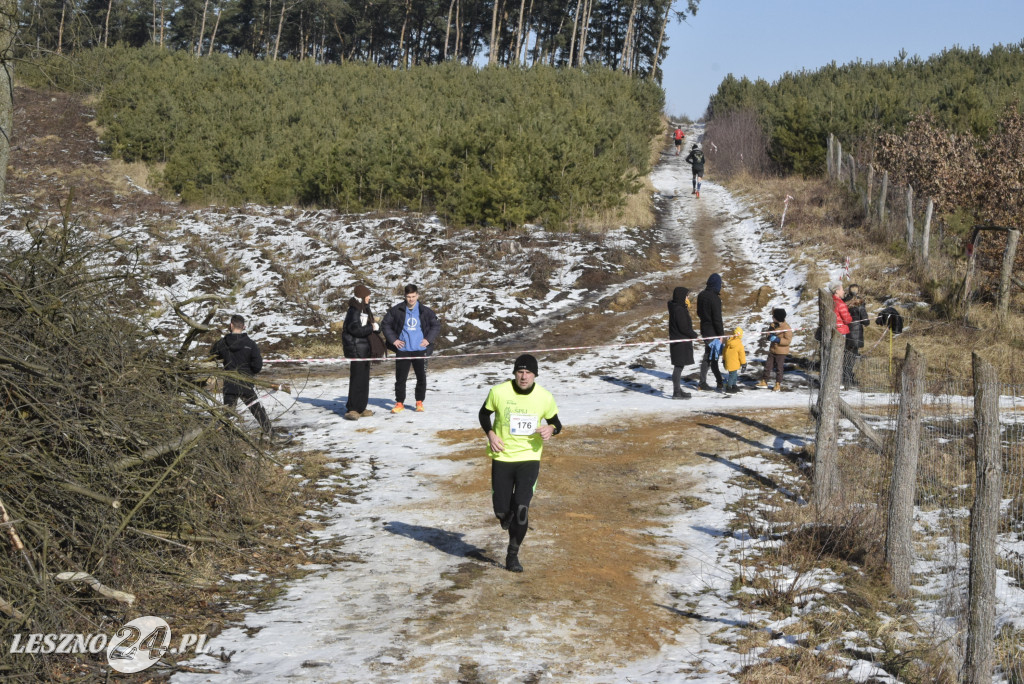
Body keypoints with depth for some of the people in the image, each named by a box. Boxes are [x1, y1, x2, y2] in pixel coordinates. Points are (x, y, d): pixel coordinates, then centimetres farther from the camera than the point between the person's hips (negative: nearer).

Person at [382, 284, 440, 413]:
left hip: (420, 349, 1)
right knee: (400, 378, 2)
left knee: (421, 377, 5)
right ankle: (399, 403, 12)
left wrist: (428, 339, -1)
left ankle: (419, 402, 19)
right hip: (402, 350, -1)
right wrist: (393, 339, -1)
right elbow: (385, 324, 6)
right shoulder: (397, 310, -1)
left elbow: (436, 326, 11)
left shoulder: (425, 311, 1)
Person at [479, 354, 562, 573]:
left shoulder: (545, 397, -7)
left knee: (521, 506, -14)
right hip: (502, 457, 1)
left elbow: (556, 423, 8)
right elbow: (484, 413, 8)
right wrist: (490, 434, -10)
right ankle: (508, 515, 42)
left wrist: (551, 429, -17)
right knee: (501, 510, 1)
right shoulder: (499, 392, -9)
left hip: (529, 458, -1)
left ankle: (512, 554, 5)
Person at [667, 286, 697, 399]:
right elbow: (683, 327, -19)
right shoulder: (678, 310, -19)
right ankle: (676, 392, -4)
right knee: (679, 366, -6)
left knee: (679, 366, 16)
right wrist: (694, 335, -6)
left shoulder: (677, 308, 11)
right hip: (680, 342, -10)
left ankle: (678, 389, 23)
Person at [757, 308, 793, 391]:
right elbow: (768, 335, 9)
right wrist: (770, 337, -14)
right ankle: (764, 381, 20)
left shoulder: (786, 327, -17)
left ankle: (778, 384, 15)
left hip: (781, 352, -6)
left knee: (779, 369, 3)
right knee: (768, 366, 10)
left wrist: (777, 339, -28)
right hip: (772, 350, 6)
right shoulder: (773, 325, 4)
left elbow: (788, 340, -21)